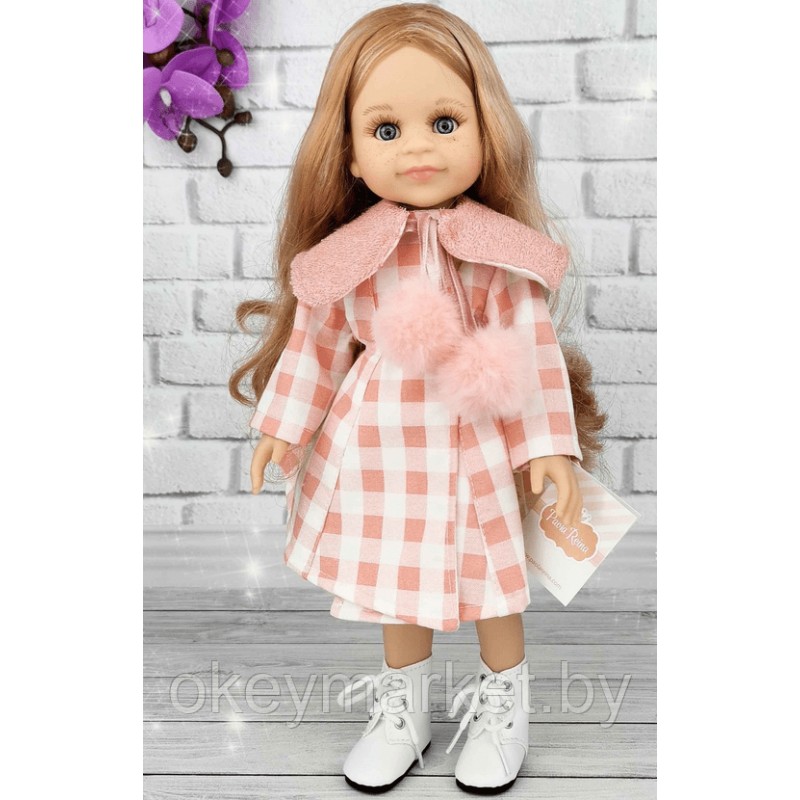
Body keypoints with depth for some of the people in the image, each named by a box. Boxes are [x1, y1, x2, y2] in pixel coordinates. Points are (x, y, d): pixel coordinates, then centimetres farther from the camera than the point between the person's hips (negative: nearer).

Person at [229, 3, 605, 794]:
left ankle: (502, 707, 38)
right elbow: (315, 341, 2)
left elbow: (535, 345, -8)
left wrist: (549, 445, -10)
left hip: (475, 445, -2)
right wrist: (282, 427, 5)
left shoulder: (499, 251, -11)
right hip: (382, 441, 2)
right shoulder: (346, 255, -6)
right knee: (398, 580, 18)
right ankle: (403, 713, 40)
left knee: (491, 578, 12)